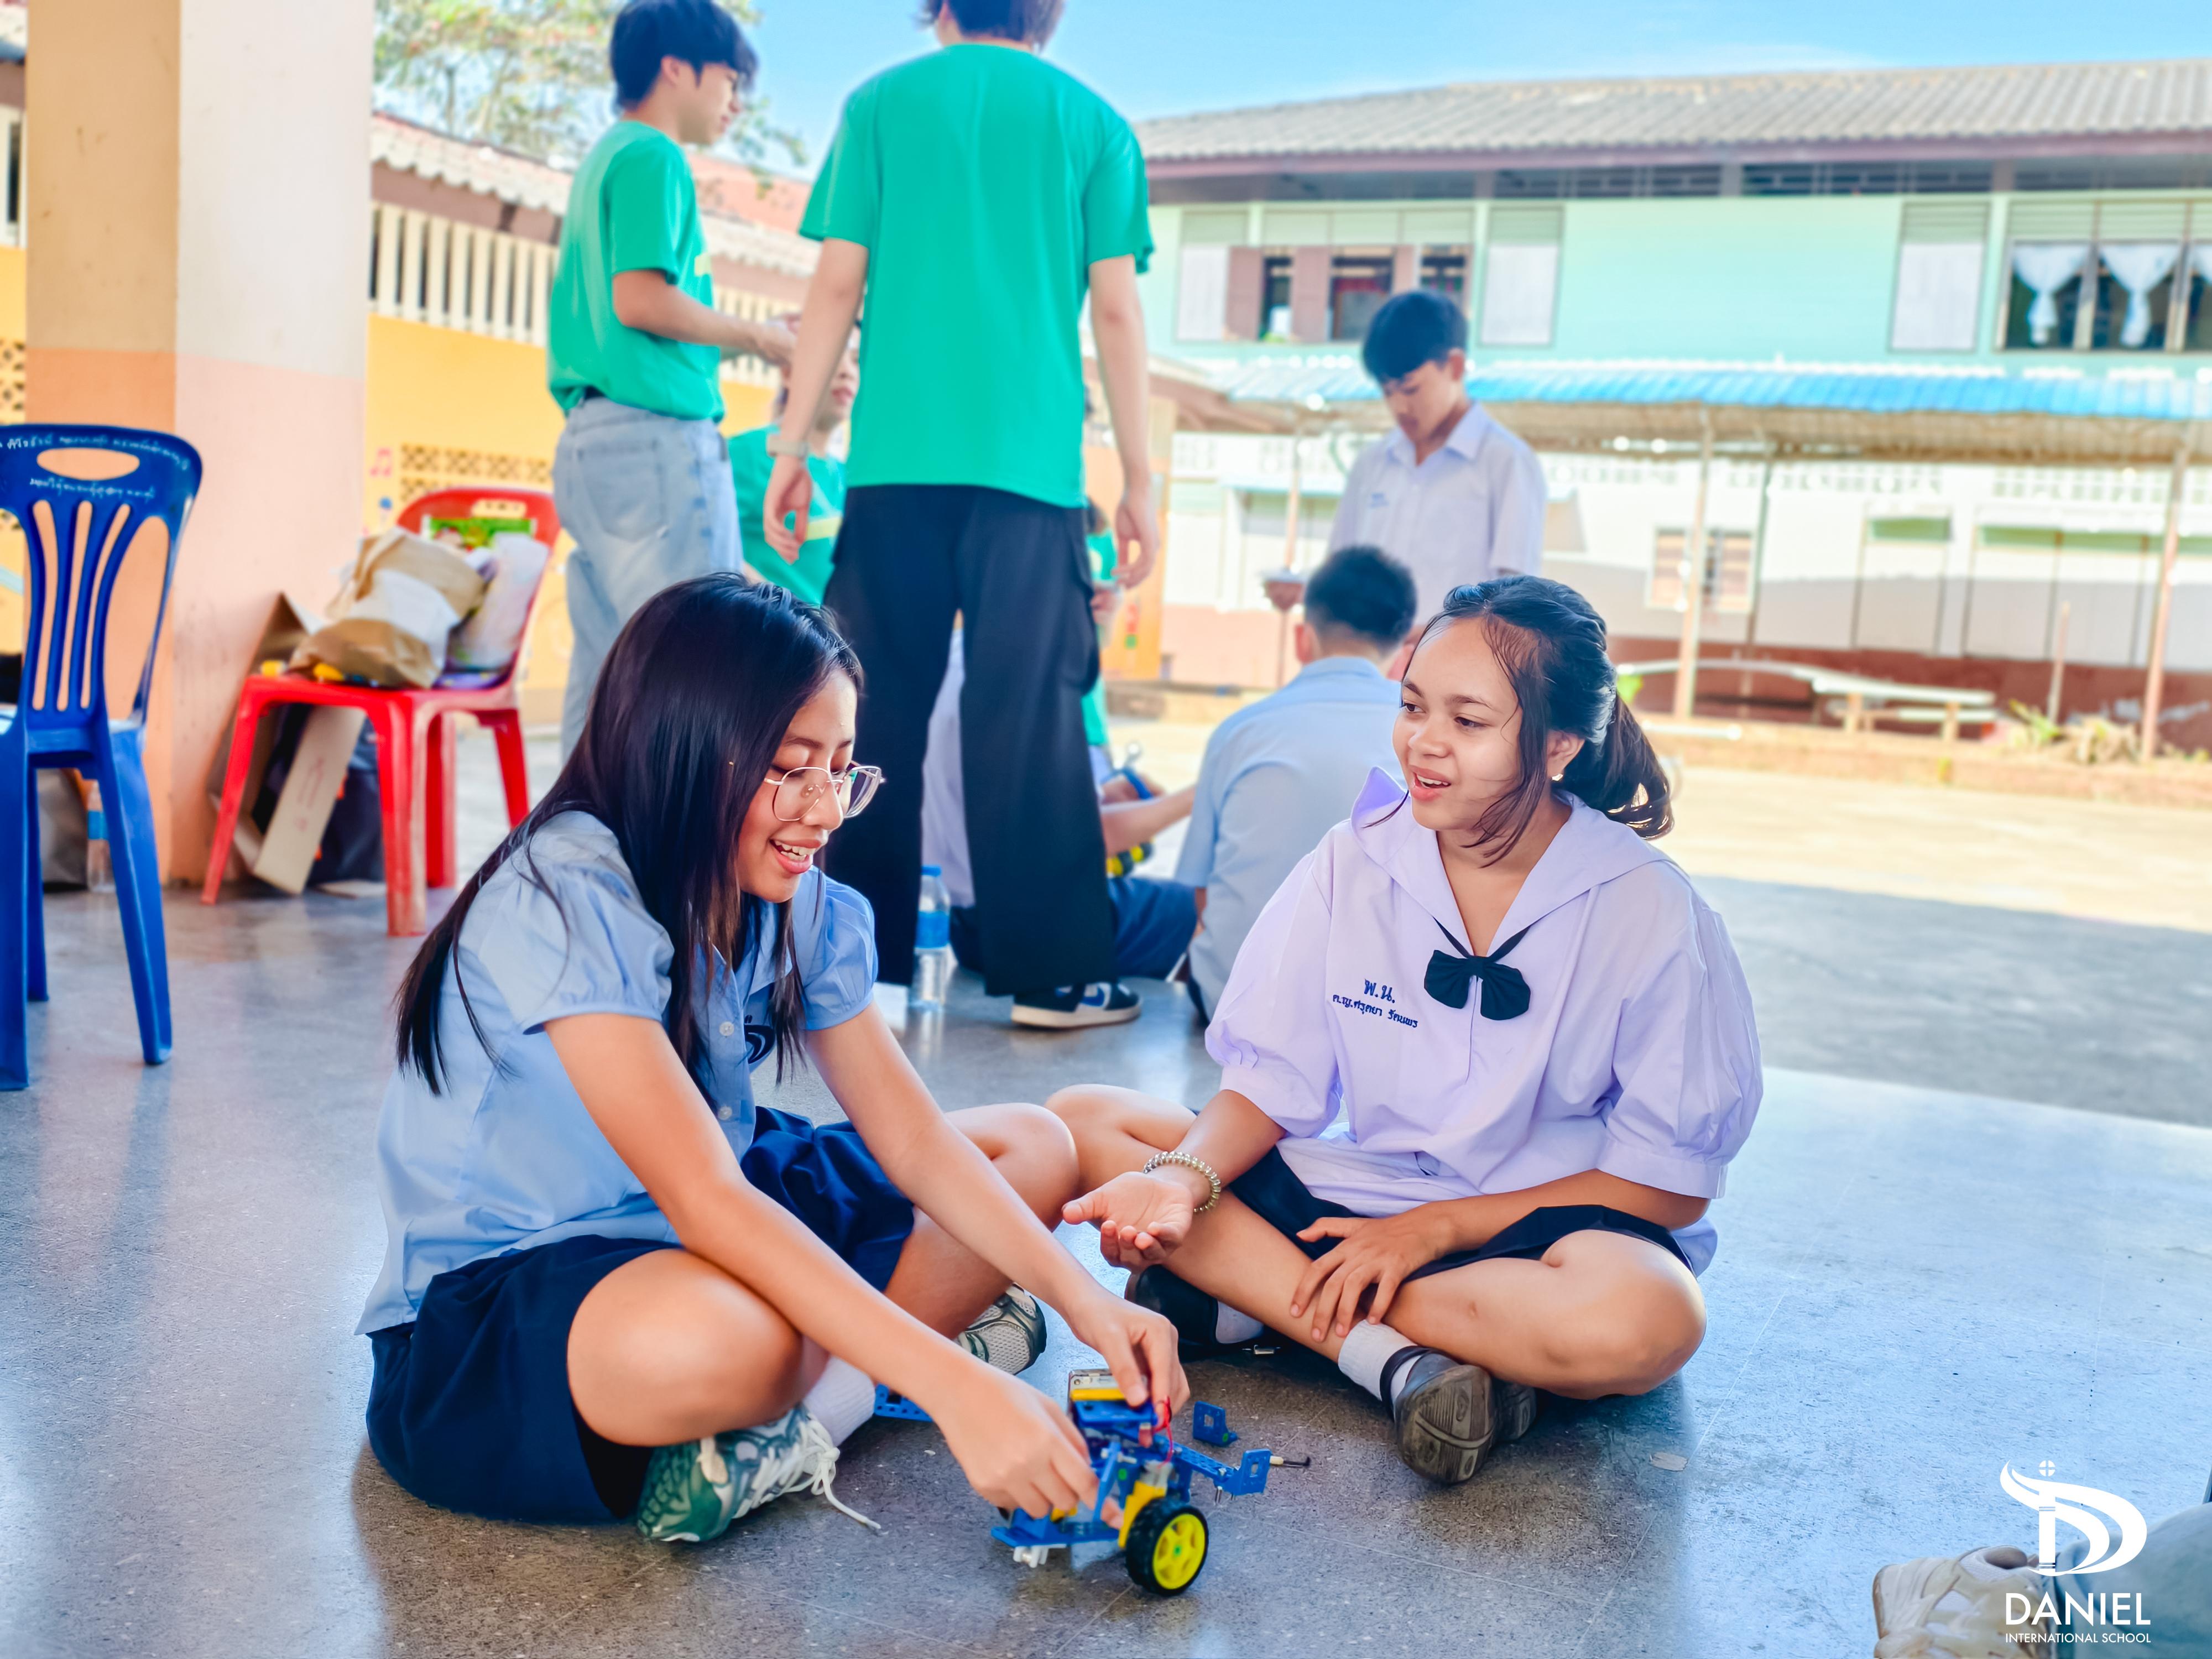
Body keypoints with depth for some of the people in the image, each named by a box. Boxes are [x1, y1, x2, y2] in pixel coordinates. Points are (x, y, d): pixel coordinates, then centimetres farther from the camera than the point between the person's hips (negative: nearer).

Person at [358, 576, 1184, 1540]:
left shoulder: (805, 910, -4)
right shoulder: (567, 901, -26)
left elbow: (915, 1142, -3)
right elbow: (706, 1205, -34)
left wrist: (1081, 1297, -18)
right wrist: (950, 1387, -38)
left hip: (701, 1229, 8)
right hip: (479, 1312, -8)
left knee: (1035, 1149, 3)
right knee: (727, 1337, -42)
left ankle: (804, 1409, -11)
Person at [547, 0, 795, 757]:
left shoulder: (604, 158, 24)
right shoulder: (652, 157, -5)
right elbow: (640, 298, -16)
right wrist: (760, 337, -5)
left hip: (591, 438, 10)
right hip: (655, 434, -10)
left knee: (605, 664, 9)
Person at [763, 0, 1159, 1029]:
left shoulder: (880, 104, 13)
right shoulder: (1093, 122, 10)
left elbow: (837, 287, 7)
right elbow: (1115, 310, 5)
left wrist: (791, 446, 9)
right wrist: (1138, 482, 7)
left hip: (896, 456, 1)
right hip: (1032, 461, -1)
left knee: (878, 708, 6)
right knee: (1031, 713, -2)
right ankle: (1054, 967, -2)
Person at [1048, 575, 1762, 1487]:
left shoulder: (1651, 912, -13)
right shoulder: (1354, 859, -5)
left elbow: (1672, 1181, -10)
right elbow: (1272, 1082, -1)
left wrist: (1435, 1227, -17)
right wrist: (1187, 1177, -23)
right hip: (1353, 1188, 4)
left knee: (1645, 1319, -39)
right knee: (1080, 1123, -14)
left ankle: (1244, 1294, -22)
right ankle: (1388, 1356, -24)